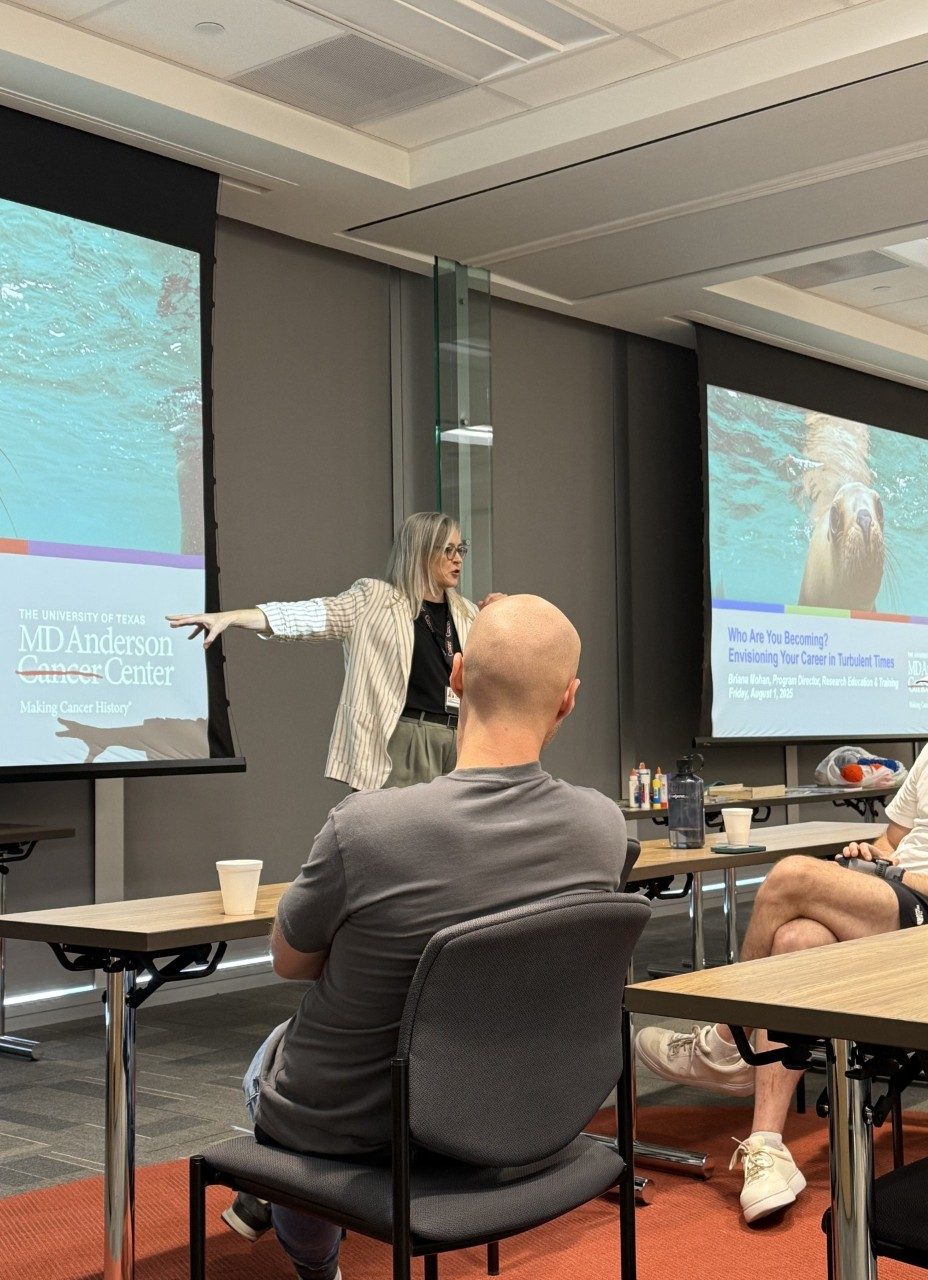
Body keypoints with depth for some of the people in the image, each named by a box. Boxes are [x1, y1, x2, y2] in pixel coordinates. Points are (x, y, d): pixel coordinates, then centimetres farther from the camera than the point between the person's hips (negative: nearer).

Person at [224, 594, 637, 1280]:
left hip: (339, 1120, -4)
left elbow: (290, 961, -13)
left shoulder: (364, 826, -34)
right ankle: (263, 1203, 58)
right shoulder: (604, 829, -20)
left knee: (269, 1057, 34)